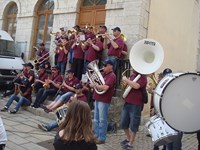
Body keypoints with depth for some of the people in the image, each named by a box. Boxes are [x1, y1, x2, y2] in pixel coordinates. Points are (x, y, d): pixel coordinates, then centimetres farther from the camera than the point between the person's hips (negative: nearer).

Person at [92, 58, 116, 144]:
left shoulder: (112, 76, -12)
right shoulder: (103, 73, 14)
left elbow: (105, 87, -24)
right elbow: (95, 82, 19)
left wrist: (96, 85, -10)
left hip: (104, 100, -9)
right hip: (97, 98, 9)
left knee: (102, 120, -1)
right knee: (96, 119, 16)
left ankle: (102, 138, 8)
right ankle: (96, 135, 28)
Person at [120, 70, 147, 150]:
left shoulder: (143, 77, -11)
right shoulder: (132, 75, 12)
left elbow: (136, 86, -29)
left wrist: (126, 79, -18)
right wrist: (125, 82, 5)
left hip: (136, 105, -8)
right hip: (127, 103, 8)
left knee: (133, 125, 4)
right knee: (123, 123, 15)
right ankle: (128, 139, 35)